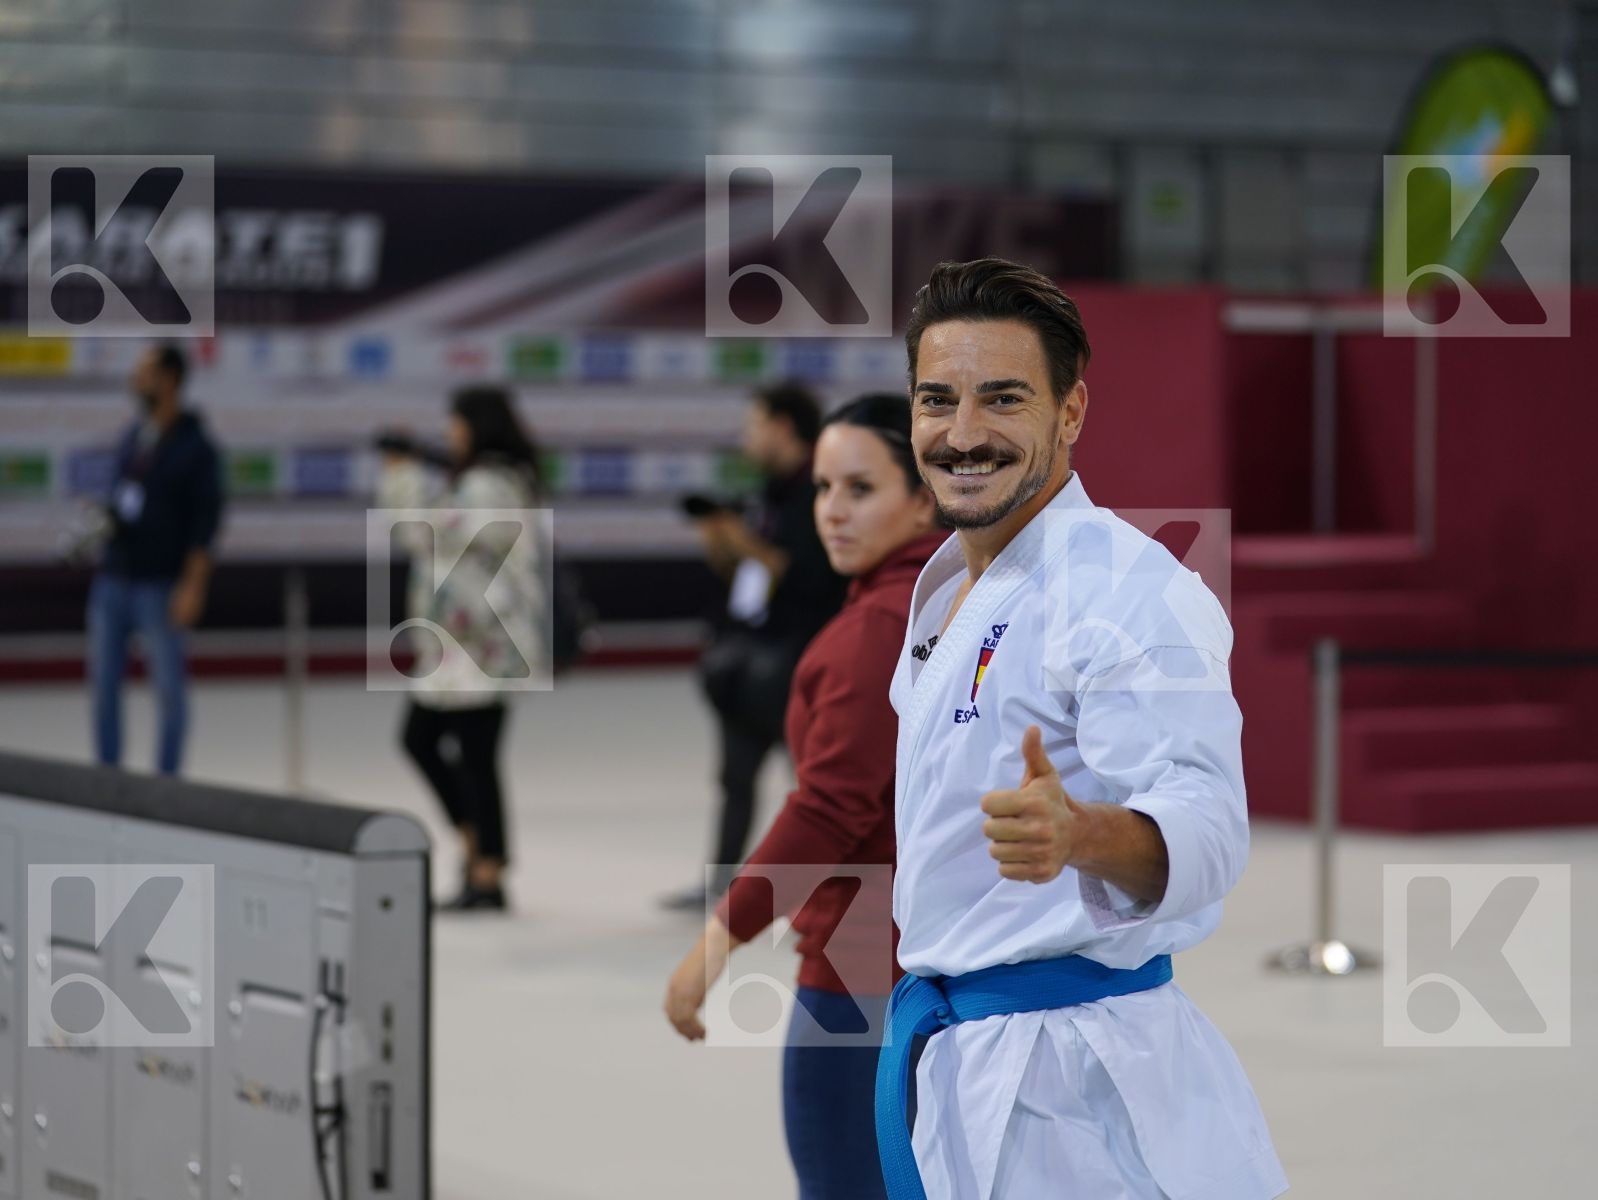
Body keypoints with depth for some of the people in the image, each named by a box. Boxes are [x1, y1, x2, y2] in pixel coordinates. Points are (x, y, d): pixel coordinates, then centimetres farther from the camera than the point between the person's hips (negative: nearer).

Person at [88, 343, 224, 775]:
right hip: (113, 578, 6)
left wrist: (193, 585, -15)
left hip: (159, 585, -6)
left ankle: (166, 780, 7)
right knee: (104, 681, 5)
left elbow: (206, 521, -9)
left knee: (169, 686, 1)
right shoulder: (131, 436, 11)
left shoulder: (195, 446, -6)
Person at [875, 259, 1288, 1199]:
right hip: (935, 1052, 9)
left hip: (1067, 1074, -9)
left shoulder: (1129, 587, -16)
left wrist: (1078, 833, -47)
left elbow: (1204, 827, -28)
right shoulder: (947, 587, 13)